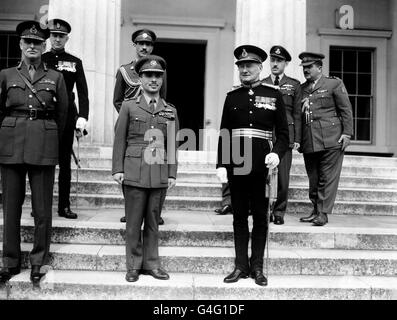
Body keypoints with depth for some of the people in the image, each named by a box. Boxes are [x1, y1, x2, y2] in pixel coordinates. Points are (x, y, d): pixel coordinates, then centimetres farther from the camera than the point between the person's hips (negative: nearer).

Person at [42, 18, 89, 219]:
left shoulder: (75, 62, 8)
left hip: (67, 118, 0)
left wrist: (82, 117, -8)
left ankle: (64, 206, 11)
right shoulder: (41, 60, 8)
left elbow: (83, 92, 4)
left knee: (65, 163, 5)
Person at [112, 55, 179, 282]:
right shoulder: (129, 106, 6)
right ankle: (134, 265, 18)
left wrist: (172, 173, 5)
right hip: (134, 172, -1)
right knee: (134, 222, 5)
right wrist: (118, 169, -2)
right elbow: (120, 140, 5)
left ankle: (151, 263, 21)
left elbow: (173, 145, 10)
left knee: (153, 221, 9)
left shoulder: (171, 111, 10)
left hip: (160, 174, 2)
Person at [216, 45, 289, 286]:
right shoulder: (232, 97, 10)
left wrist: (277, 153, -15)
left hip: (262, 166, -2)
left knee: (260, 216, 6)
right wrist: (221, 164, 1)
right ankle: (241, 266, 18)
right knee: (239, 216, 8)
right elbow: (224, 134, 9)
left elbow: (283, 133, 3)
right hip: (236, 165, 2)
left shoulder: (274, 95, 5)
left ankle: (257, 267, 18)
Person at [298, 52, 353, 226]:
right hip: (308, 143, 4)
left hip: (331, 140, -4)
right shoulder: (301, 89, 17)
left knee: (327, 178, -4)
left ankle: (323, 213, 1)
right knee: (313, 179, 9)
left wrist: (347, 133, -6)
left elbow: (346, 110, 3)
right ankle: (316, 210, 19)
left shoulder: (334, 84, 6)